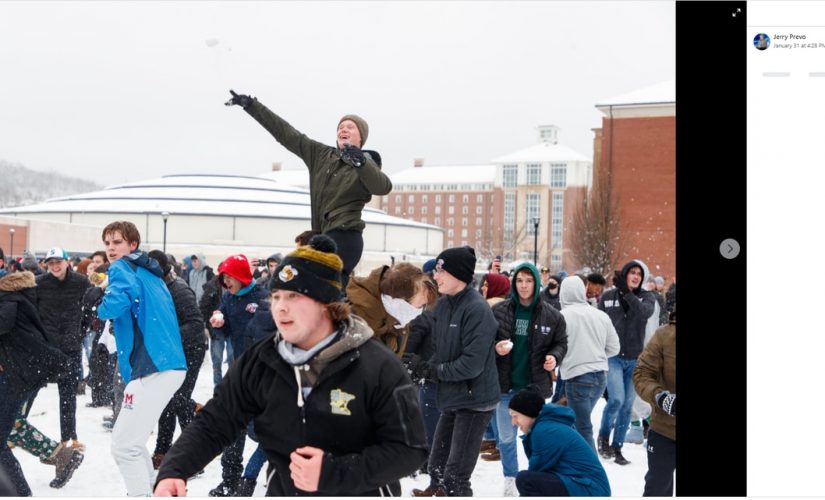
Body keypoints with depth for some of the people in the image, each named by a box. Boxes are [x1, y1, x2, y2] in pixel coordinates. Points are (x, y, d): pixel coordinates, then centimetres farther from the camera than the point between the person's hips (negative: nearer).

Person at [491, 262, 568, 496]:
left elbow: (561, 343, 5)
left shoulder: (552, 316, -4)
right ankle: (510, 480, 28)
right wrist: (495, 348, -19)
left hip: (535, 385, 0)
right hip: (506, 384, 1)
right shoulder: (499, 311, -4)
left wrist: (554, 357, -15)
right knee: (506, 438, 11)